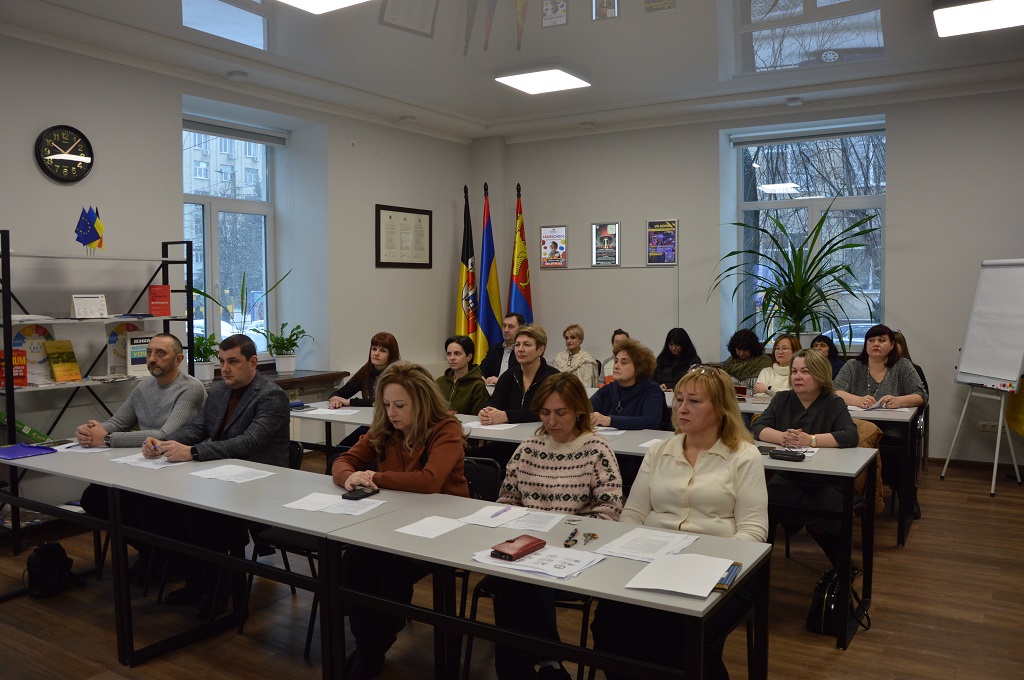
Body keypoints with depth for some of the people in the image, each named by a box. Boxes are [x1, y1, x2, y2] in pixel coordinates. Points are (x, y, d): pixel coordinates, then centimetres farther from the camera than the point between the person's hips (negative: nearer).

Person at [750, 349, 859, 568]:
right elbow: (757, 429, 0)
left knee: (820, 523, -28)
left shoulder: (834, 404, 2)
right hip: (786, 480, 3)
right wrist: (781, 437, -21)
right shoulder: (782, 399, 11)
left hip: (826, 483, -2)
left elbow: (851, 436, -15)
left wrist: (811, 440, -26)